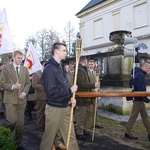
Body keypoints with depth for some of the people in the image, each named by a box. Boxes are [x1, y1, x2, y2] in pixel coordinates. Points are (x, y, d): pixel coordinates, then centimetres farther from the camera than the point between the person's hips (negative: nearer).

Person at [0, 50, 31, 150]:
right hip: (10, 99, -3)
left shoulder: (25, 69, 10)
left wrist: (24, 92, -6)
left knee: (20, 123, 7)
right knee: (12, 121, -12)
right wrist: (13, 86, -18)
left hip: (21, 99, 4)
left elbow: (28, 83, 11)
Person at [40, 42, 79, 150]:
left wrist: (70, 98, 1)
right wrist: (70, 91, -18)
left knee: (71, 136, 12)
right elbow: (51, 92, -25)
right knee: (49, 136, 11)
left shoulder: (61, 67, 10)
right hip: (54, 108, -8)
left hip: (66, 107, 8)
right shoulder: (49, 68, -18)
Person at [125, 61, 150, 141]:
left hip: (140, 99, 10)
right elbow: (141, 90, -25)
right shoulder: (140, 75, -19)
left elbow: (131, 83, 21)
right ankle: (127, 133, 11)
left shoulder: (138, 74, 13)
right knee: (134, 116, 0)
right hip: (138, 99, -10)